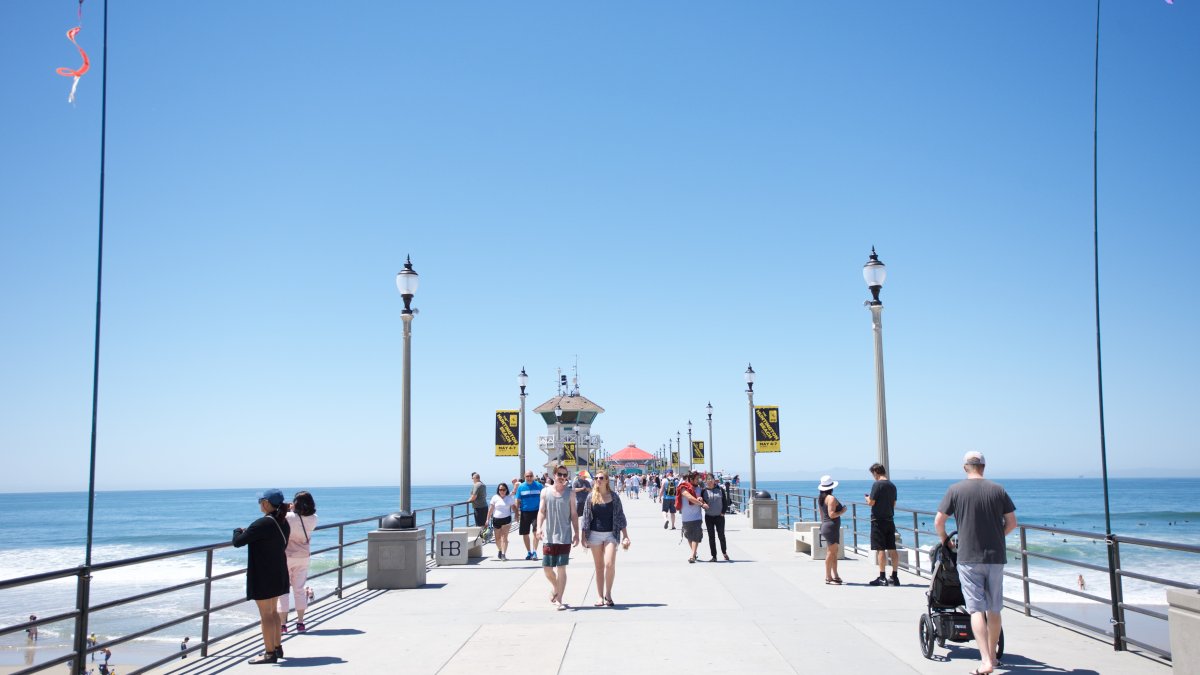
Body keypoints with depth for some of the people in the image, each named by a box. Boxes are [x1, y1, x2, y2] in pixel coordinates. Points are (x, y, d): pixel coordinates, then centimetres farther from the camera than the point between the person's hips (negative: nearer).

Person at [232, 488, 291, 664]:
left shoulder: (262, 524, -22)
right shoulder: (284, 523, 4)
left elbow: (237, 542, -19)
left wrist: (238, 531, 4)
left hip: (262, 576, -9)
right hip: (278, 574, 9)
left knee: (266, 614, 0)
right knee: (272, 611, 20)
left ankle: (270, 653, 5)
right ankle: (277, 647, 28)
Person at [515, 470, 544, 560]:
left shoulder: (539, 486, 1)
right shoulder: (521, 487, 4)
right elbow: (518, 500, 8)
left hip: (536, 512, -2)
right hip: (525, 512, 2)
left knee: (536, 532, -14)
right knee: (525, 534, 7)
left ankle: (534, 552, -8)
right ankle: (528, 552, 21)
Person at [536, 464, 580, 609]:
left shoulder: (569, 494, 3)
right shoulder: (545, 492, 5)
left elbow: (574, 515, 6)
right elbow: (541, 511, 5)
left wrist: (576, 533, 1)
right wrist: (539, 527, -9)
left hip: (564, 537, -1)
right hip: (548, 536, 1)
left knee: (561, 569, -3)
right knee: (547, 568, 4)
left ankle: (559, 600, 5)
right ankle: (556, 587, 35)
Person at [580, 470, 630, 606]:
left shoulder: (614, 497, 2)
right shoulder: (591, 497, 3)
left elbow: (620, 516, 4)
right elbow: (585, 517, 6)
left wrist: (625, 536, 0)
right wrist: (583, 536, 1)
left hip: (611, 534, -1)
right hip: (595, 534, 1)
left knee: (609, 564, -14)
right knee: (599, 567, 6)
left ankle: (608, 594, 3)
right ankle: (599, 596, 13)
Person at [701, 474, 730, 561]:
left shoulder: (720, 489, 1)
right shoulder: (704, 491, 1)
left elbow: (725, 501, 4)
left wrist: (723, 512, -3)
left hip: (719, 516, -1)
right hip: (709, 517, 1)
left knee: (721, 535, 1)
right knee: (711, 537, 3)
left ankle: (724, 552, 25)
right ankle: (714, 556, 9)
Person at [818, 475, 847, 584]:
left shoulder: (820, 498, 13)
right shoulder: (831, 498, -15)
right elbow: (832, 514, -22)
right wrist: (842, 511, -8)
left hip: (825, 526, 10)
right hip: (831, 527, -10)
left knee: (834, 551, 13)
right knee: (831, 552, -6)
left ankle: (835, 575, 16)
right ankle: (828, 577, -5)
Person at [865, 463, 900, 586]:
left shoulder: (877, 484, -13)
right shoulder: (892, 485, 9)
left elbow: (871, 503, -16)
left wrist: (867, 497, 6)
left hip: (878, 520, -7)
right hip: (890, 520, 7)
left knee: (880, 549, -4)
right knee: (892, 549, 9)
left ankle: (882, 578, -3)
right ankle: (894, 577, 13)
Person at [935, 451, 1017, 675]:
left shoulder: (955, 490, -4)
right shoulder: (998, 490, 2)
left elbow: (938, 522, -2)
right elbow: (1012, 522, 6)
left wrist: (945, 539, 17)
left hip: (969, 558, -2)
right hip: (996, 557, 3)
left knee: (977, 609, -3)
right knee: (994, 610, 14)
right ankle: (992, 655, 25)